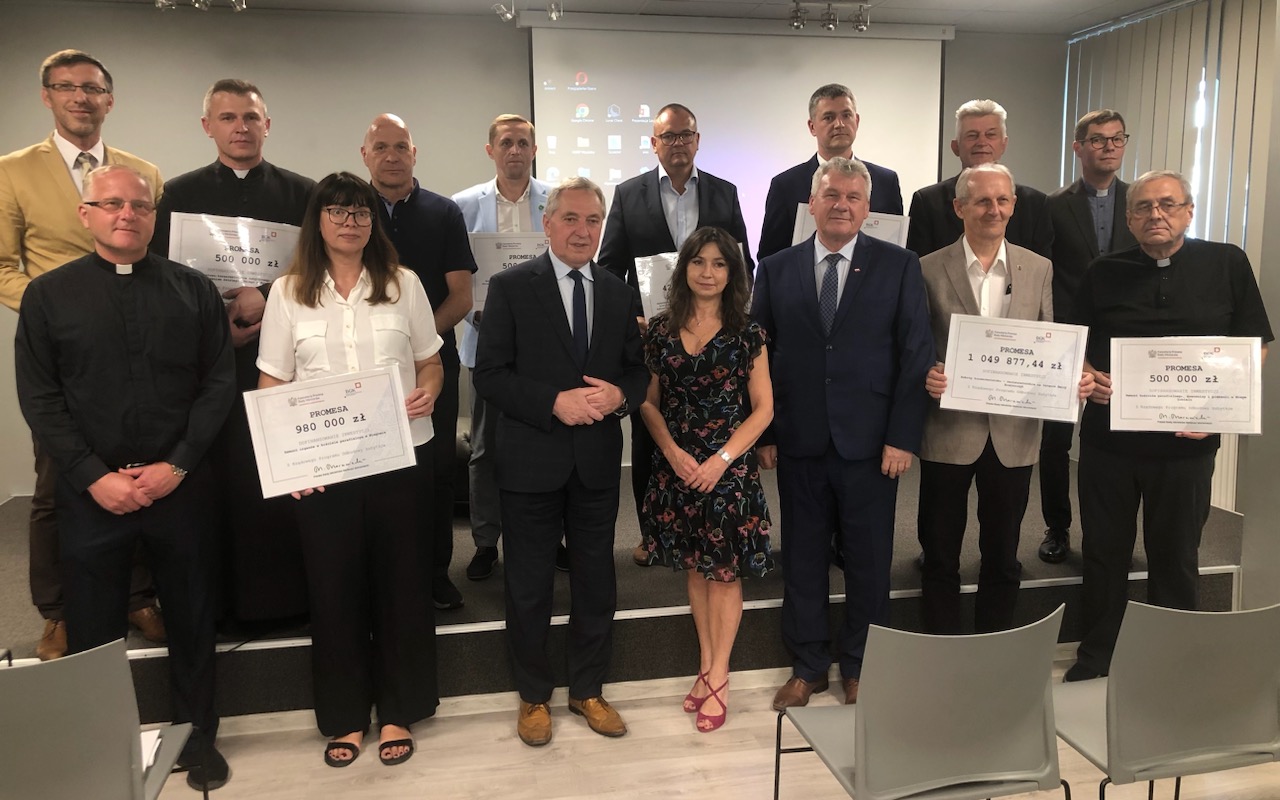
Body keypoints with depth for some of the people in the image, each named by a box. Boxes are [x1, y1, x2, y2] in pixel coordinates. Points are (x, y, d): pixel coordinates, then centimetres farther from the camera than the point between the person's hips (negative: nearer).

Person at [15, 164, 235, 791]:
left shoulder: (194, 290, 3)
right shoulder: (47, 295, 2)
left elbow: (219, 384, 0)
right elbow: (39, 398, -2)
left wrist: (177, 465, -10)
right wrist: (95, 477, -11)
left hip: (181, 486, 1)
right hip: (91, 492, 0)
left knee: (191, 620, 12)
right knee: (93, 630, 10)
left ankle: (198, 737, 31)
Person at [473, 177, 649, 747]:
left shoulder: (617, 292, 7)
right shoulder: (511, 288, -6)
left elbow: (638, 369, 10)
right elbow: (489, 375, -11)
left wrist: (620, 395, -12)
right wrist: (555, 402, -21)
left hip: (597, 461, 4)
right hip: (532, 461, -3)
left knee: (596, 582, 14)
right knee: (529, 586, 10)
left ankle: (588, 690, 34)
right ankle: (534, 696, 30)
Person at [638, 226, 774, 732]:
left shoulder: (746, 334, -2)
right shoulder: (661, 331, 4)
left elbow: (762, 409, -2)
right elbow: (648, 402, 7)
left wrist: (722, 458, -13)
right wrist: (672, 452, -8)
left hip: (729, 468, -2)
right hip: (676, 467, 3)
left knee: (724, 571, 3)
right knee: (694, 568, 12)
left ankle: (718, 677, 15)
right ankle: (706, 665, 26)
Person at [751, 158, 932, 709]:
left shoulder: (899, 267, 1)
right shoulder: (776, 270, 5)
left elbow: (916, 356, -2)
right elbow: (759, 357, 5)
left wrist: (902, 437, -8)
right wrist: (764, 434, 0)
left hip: (870, 442, -1)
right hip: (798, 442, 1)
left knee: (869, 561, 10)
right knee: (802, 559, 11)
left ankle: (860, 666, 30)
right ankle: (807, 665, 28)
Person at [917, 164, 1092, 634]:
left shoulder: (1038, 269, 6)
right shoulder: (930, 269, -2)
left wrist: (1074, 377, -12)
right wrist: (925, 375, -22)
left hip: (1013, 434, 2)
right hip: (949, 432, -2)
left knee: (1002, 557, 15)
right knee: (940, 556, 9)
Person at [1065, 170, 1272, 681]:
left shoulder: (1228, 264, 1)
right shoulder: (1104, 273, 4)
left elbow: (1254, 344, 3)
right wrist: (1085, 375, -11)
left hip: (1186, 442, -1)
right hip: (1108, 437, 1)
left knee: (1175, 557, 12)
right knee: (1104, 553, 11)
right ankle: (1095, 658, 27)